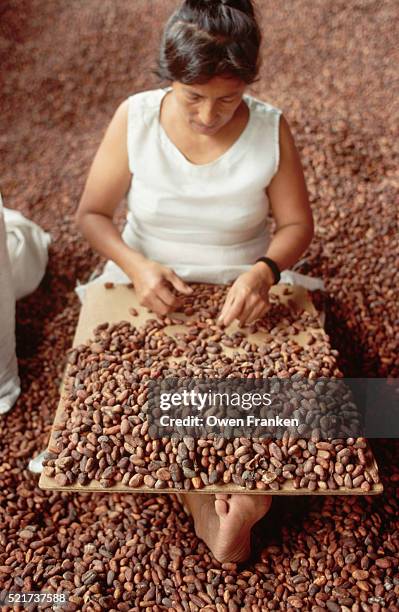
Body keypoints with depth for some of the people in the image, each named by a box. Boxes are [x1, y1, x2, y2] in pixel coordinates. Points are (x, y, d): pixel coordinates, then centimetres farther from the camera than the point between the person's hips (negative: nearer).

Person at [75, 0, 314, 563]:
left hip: (239, 292, 0)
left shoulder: (271, 129, -9)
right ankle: (204, 499, 3)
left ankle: (235, 493, 6)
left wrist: (264, 270, -24)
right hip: (147, 286, 1)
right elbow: (92, 212, -4)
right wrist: (136, 266, -23)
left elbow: (297, 225, -2)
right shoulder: (135, 118, -9)